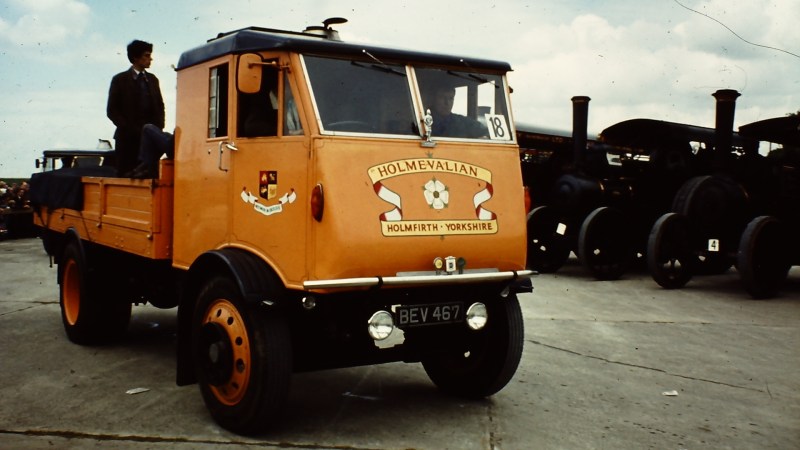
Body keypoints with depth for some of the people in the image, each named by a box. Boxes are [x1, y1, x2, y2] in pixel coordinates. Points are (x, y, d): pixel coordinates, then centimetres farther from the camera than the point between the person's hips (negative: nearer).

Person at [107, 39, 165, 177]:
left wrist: (158, 129, 1)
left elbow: (160, 106, 18)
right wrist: (130, 129, -10)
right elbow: (111, 110, 0)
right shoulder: (120, 80, 5)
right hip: (127, 139, -3)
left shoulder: (152, 79, 17)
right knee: (125, 176, -6)